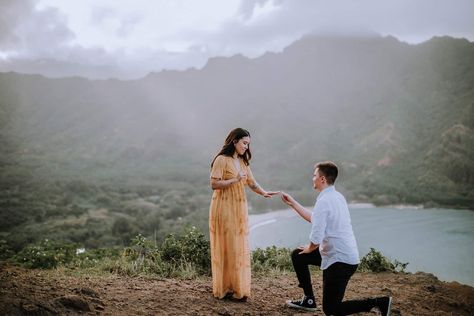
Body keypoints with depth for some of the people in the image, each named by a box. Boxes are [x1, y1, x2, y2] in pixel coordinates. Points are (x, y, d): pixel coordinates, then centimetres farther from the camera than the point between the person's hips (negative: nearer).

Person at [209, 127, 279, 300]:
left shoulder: (243, 162, 15)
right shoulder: (222, 160, -8)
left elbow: (251, 182, 11)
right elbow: (214, 184, -15)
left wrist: (264, 193, -6)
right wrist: (235, 179, -21)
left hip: (239, 209, 7)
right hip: (225, 208, -7)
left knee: (239, 248, 6)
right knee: (226, 247, -4)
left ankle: (238, 288, 11)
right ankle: (225, 288, 3)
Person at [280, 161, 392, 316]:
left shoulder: (323, 201, -21)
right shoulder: (337, 196, 9)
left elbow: (316, 239, -26)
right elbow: (315, 219, 21)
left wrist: (309, 249, -4)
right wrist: (292, 203, 24)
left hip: (339, 260, -9)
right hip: (347, 255, 9)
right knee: (297, 255, 18)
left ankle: (378, 302, -5)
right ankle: (309, 300, 23)